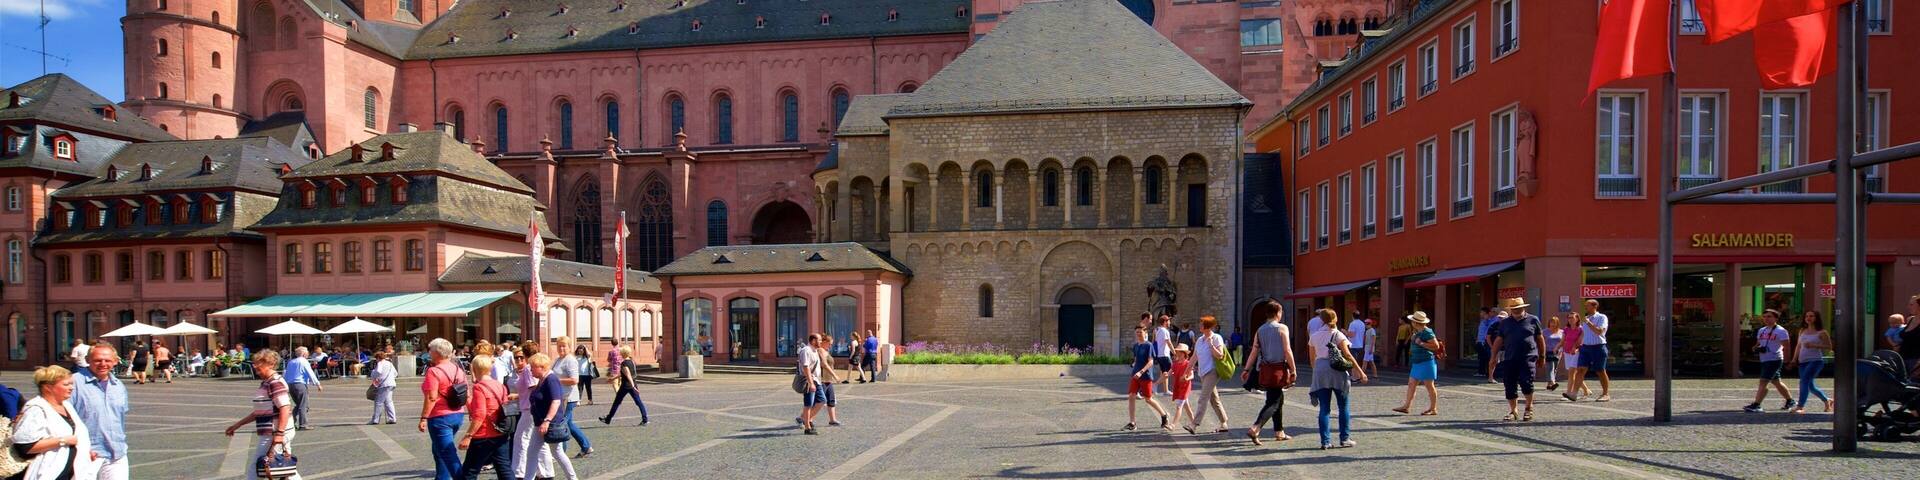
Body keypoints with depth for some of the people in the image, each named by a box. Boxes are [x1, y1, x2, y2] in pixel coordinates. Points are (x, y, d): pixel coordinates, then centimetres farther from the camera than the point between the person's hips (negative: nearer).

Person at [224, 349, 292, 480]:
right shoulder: (266, 383, 16)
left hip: (273, 435, -10)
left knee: (254, 467, -1)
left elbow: (285, 409, -24)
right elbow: (260, 412, 25)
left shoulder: (276, 382, -15)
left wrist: (279, 433, -29)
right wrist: (238, 425, 25)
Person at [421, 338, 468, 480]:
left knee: (449, 455, -7)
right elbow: (468, 394, 11)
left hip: (440, 417, -8)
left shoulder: (434, 371, -14)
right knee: (439, 449, 24)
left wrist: (424, 418, -16)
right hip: (458, 415, 8)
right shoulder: (458, 369, 8)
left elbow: (431, 398, -20)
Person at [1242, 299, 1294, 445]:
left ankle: (1279, 432, 24)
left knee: (1279, 399, 19)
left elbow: (1254, 352, 2)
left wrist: (1246, 369, 3)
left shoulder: (1259, 330, 8)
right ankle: (1255, 429, -22)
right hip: (1279, 368, -6)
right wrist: (1293, 370, -6)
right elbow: (1287, 351, -12)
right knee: (1273, 402, -7)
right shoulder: (1282, 328, -8)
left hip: (1265, 369, 6)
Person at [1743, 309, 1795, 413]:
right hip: (1764, 360, 8)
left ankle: (1755, 405, -17)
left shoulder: (1780, 331, -9)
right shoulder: (1761, 330, 13)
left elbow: (1786, 345, -13)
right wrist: (1757, 348, 0)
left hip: (1774, 360, -8)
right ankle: (1790, 401, 36)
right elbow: (1758, 344, 23)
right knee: (1776, 382, 19)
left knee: (1763, 382, -14)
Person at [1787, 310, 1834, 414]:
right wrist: (1794, 359, 15)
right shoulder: (1802, 331, 15)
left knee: (1804, 381, -20)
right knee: (1810, 385, 12)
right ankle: (1827, 400, 35)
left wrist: (1814, 345, -16)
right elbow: (1798, 346, 20)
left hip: (1815, 360, -7)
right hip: (1803, 361, 7)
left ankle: (1800, 406, -22)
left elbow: (1829, 346, -4)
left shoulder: (1821, 332, -1)